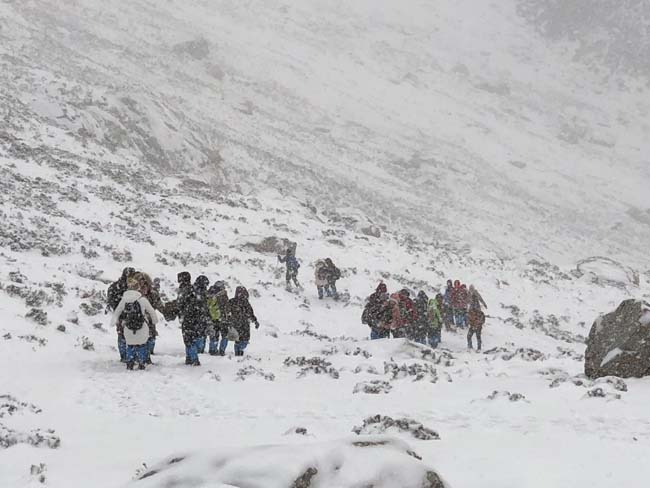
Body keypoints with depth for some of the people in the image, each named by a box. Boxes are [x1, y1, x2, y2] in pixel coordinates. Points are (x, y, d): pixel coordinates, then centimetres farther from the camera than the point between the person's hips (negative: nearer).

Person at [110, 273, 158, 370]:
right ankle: (141, 364, 20)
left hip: (128, 330, 2)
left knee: (130, 345, 20)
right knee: (141, 346, 17)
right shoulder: (142, 299, -13)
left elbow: (117, 312, 8)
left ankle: (129, 364, 18)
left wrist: (114, 321, 26)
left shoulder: (124, 299, -5)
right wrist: (154, 322, 21)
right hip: (142, 329, -2)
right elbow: (152, 312, 1)